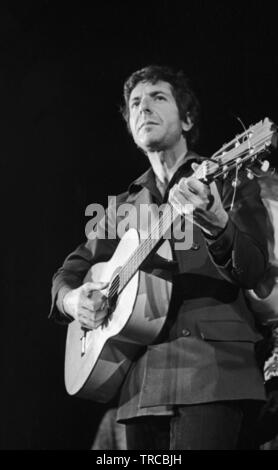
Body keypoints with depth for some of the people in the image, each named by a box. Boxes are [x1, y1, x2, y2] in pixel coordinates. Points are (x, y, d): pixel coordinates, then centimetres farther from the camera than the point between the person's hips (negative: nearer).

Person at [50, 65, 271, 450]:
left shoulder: (228, 181, 6)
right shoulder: (122, 206, 20)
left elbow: (253, 271, -7)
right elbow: (70, 270, 27)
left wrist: (216, 224, -28)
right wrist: (72, 299, 3)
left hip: (212, 372, -5)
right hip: (141, 384, 5)